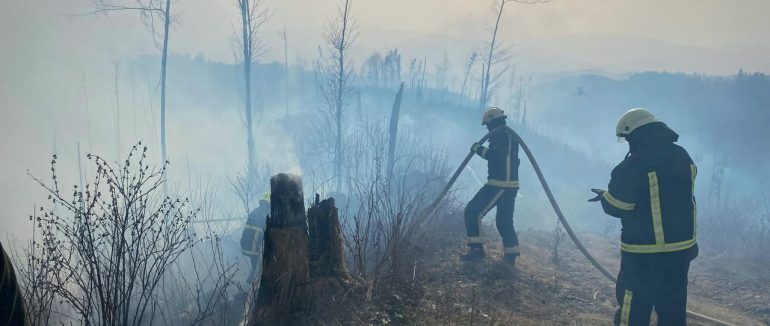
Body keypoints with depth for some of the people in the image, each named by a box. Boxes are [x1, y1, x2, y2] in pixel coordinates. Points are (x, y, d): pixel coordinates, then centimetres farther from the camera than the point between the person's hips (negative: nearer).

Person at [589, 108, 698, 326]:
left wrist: (604, 196, 9)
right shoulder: (682, 157, 6)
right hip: (682, 247, 7)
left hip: (645, 252, -7)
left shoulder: (635, 164, -19)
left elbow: (615, 206, -13)